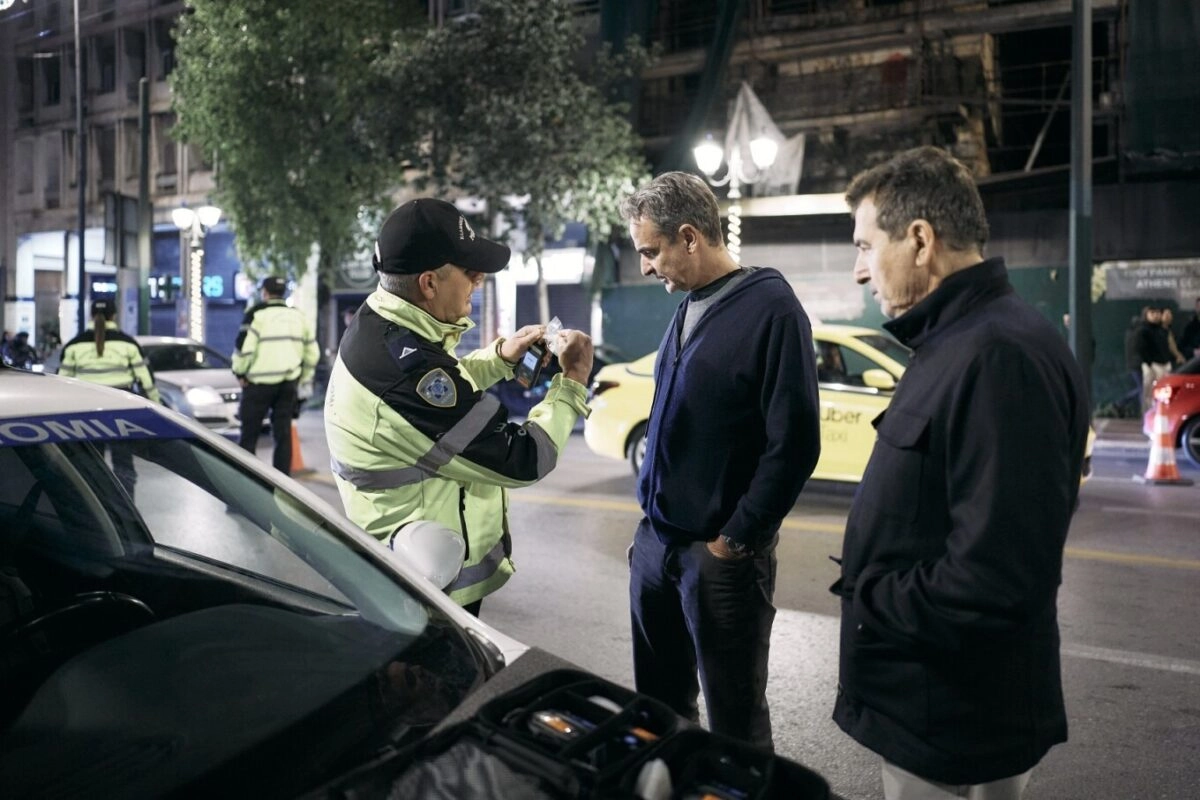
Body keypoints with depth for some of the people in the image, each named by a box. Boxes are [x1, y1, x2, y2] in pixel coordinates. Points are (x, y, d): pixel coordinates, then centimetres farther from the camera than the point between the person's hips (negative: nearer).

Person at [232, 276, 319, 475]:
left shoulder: (257, 314, -5)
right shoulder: (297, 316, 13)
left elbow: (244, 347, -14)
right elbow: (312, 352, 15)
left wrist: (240, 373, 0)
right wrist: (304, 380, 21)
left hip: (260, 383, -5)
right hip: (289, 383, 5)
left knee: (249, 433, 3)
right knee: (283, 433, 8)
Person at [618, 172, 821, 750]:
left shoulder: (770, 309, -14)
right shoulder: (689, 307, 10)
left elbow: (794, 443, -17)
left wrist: (737, 539, -15)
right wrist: (653, 517, 14)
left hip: (718, 552, -7)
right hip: (655, 539, 8)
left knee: (734, 716, 7)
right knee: (658, 698, 19)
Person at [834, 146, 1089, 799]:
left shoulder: (1000, 356, -24)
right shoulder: (956, 343, 11)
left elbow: (993, 580, -31)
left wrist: (866, 599, -17)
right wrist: (871, 589, 4)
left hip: (955, 730, -9)